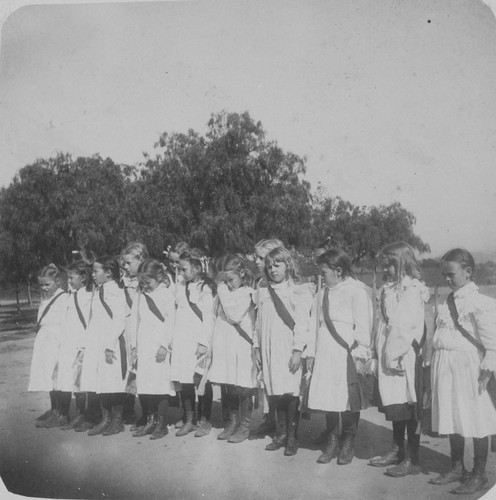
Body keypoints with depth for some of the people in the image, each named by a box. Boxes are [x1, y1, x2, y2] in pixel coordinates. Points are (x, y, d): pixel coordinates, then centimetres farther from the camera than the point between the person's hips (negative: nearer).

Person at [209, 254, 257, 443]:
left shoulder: (246, 294, -8)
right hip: (224, 346, 6)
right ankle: (233, 422, 27)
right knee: (229, 388, 13)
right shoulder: (223, 294, 12)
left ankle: (244, 426, 15)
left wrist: (223, 290, -16)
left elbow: (234, 315, -21)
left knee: (242, 388, 2)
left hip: (241, 347, -6)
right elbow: (216, 318, 18)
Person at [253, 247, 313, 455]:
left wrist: (298, 350, -13)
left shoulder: (299, 292, -2)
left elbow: (302, 322, -7)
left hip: (289, 350, -4)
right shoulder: (264, 293, 15)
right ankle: (281, 433, 18)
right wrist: (257, 347, 12)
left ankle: (292, 437, 6)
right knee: (275, 393, 5)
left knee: (290, 393, -6)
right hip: (269, 350, 5)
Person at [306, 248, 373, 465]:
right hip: (325, 355, 6)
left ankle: (348, 446, 17)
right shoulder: (323, 294, 15)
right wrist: (311, 353, 14)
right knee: (327, 398, 6)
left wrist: (360, 352, -11)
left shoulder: (357, 292, -4)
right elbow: (315, 324, 16)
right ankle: (332, 443, 19)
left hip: (348, 355, -5)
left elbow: (363, 325, -7)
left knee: (349, 400, 1)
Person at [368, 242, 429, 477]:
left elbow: (407, 327, -19)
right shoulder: (390, 288, 13)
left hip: (404, 358, -8)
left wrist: (395, 355, -18)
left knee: (408, 406, 0)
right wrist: (382, 354, 10)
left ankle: (412, 460, 10)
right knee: (394, 406, 16)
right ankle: (397, 451, 30)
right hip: (388, 356, 9)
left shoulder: (411, 290, -14)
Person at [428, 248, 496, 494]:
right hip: (444, 367, 8)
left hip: (468, 367, -8)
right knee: (451, 418, 16)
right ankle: (457, 467, 32)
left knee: (476, 422, 4)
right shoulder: (447, 302, 12)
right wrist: (434, 362, 12)